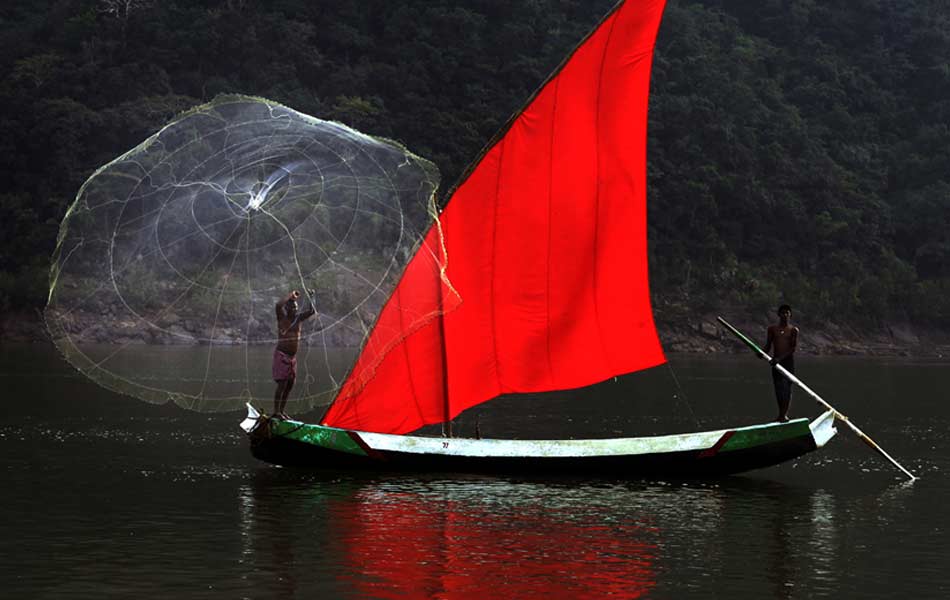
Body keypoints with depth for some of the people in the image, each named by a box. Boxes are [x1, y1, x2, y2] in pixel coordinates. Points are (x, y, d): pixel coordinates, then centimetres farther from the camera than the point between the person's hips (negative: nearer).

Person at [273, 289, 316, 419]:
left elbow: (312, 311, 10)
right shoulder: (282, 317, -8)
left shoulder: (298, 318, 9)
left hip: (292, 356, 7)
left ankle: (282, 410, 14)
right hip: (281, 354, -7)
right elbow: (278, 305, -27)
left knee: (290, 384, 7)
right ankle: (276, 411, -11)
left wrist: (311, 298, 0)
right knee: (282, 383, -12)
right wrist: (291, 296, -17)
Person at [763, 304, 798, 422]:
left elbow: (793, 348, -8)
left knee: (787, 387, -6)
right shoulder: (772, 329, 9)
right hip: (776, 361, 3)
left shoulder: (793, 330, 1)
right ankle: (781, 414, 13)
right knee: (778, 388, 4)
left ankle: (785, 414, -5)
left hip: (788, 360, -3)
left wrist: (780, 358, -20)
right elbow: (768, 345, 9)